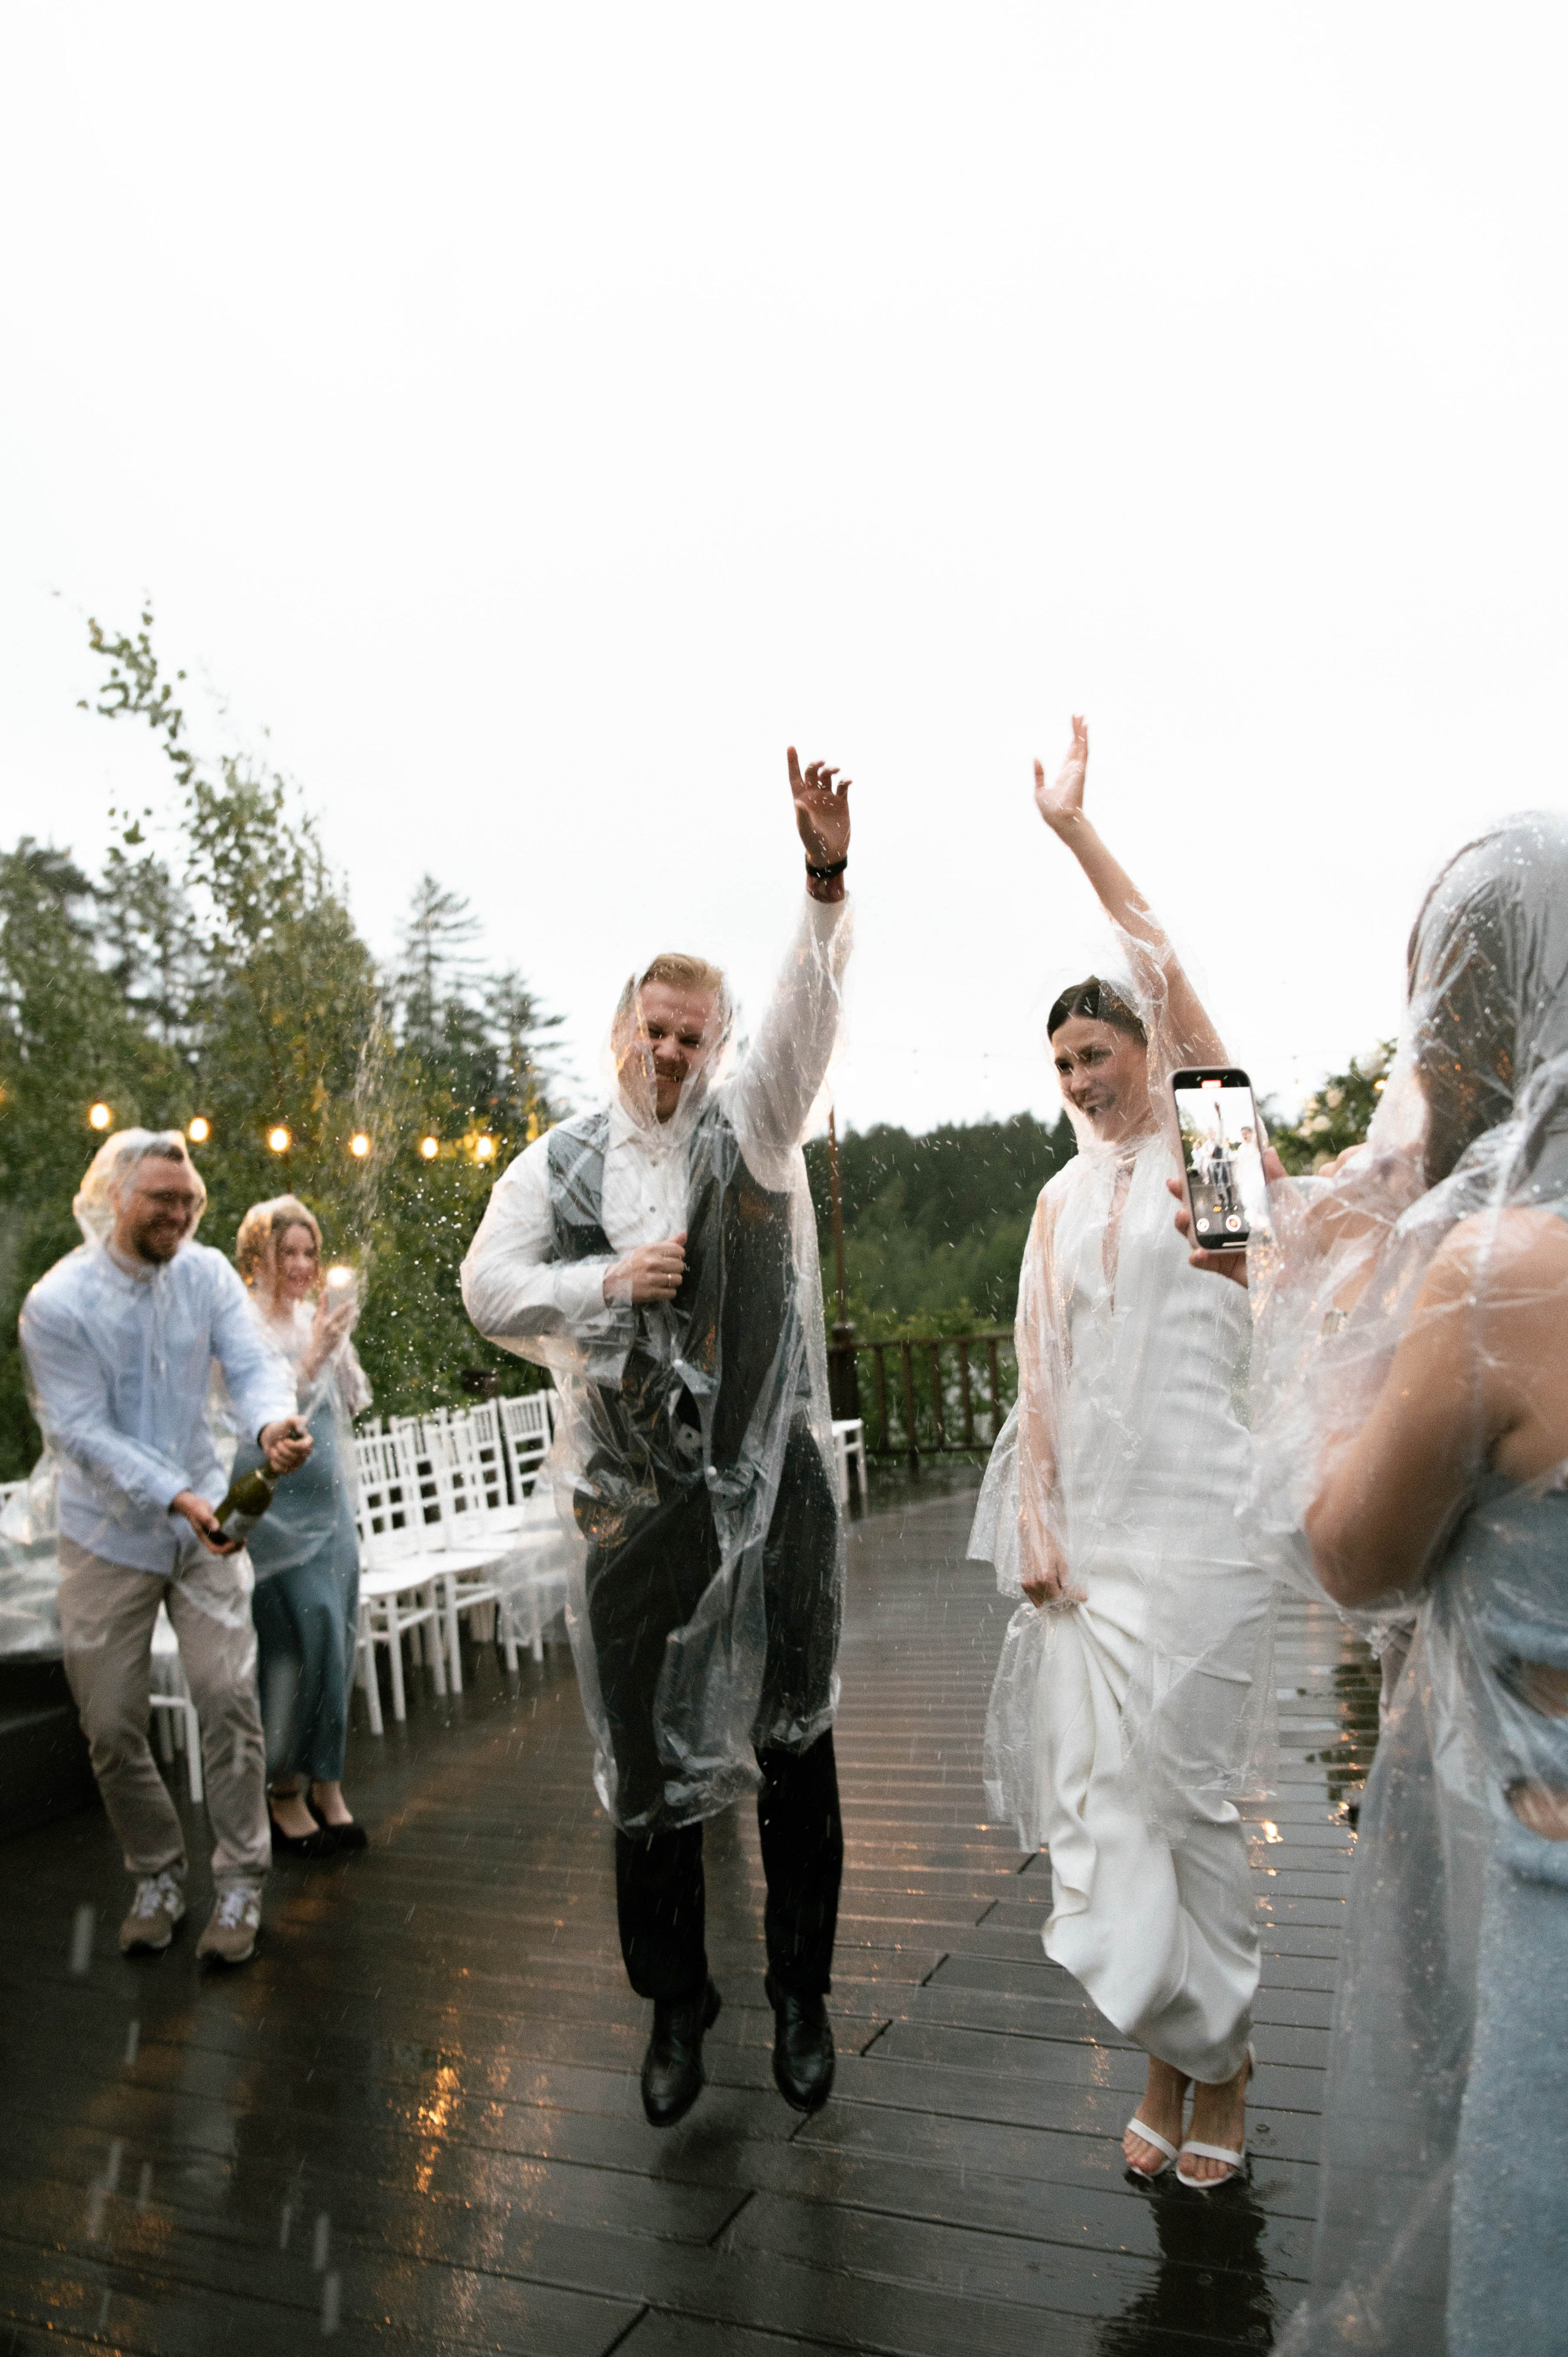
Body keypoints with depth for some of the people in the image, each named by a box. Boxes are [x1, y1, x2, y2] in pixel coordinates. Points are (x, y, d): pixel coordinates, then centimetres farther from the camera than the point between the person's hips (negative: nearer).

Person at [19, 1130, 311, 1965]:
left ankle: (239, 1883, 11)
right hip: (107, 1536, -1)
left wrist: (273, 1422, -39)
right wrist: (177, 1497, -29)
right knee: (111, 1723, 7)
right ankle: (156, 1876, 28)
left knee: (228, 1696, -4)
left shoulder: (206, 1273, -4)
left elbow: (254, 1362, -14)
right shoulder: (59, 1302, -14)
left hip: (204, 1522, 2)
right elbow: (83, 1432, -17)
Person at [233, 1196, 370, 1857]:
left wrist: (341, 1343, -4)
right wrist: (311, 1357, -23)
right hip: (277, 1504, -6)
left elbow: (353, 1404, 10)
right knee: (298, 1641, -5)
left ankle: (325, 1782, 20)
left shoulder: (316, 1317, 7)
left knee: (335, 1638, 8)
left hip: (330, 1498, 6)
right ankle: (284, 1789, 12)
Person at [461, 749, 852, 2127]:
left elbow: (807, 1018, -13)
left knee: (794, 1743, 9)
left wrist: (827, 879, -29)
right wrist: (608, 1281, -11)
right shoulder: (560, 1163, 8)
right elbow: (489, 1290, 4)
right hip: (635, 1499, 1)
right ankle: (678, 2004, 31)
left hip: (769, 1485, -1)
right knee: (650, 1755, 11)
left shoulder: (751, 1125, 3)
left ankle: (803, 1995, 29)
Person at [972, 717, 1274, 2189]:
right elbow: (1040, 1373, 8)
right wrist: (1034, 1522, -1)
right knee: (1104, 1780, 7)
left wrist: (1075, 830, -13)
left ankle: (1222, 2061, 24)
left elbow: (1165, 973, -14)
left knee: (1184, 1787, 1)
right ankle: (1166, 2059, 26)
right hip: (1085, 1526, 5)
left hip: (1195, 1519, -5)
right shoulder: (1062, 1198, 13)